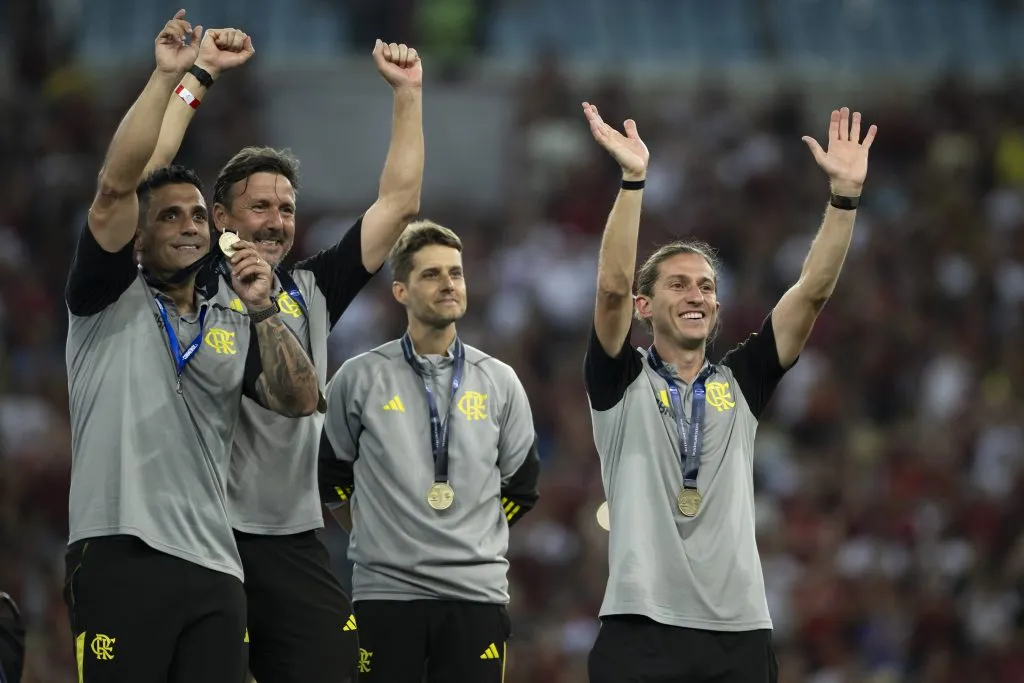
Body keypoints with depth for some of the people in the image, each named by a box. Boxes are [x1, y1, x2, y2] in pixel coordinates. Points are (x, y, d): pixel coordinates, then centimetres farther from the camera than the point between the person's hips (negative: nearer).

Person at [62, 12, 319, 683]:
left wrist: (262, 310, -5)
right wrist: (167, 75, -8)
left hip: (214, 569, 4)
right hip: (119, 558, -4)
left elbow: (302, 401, 8)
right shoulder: (110, 299, 9)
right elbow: (116, 184, -4)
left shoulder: (236, 330, 22)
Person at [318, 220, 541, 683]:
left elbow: (520, 486, 17)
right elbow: (328, 475, 11)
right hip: (385, 591, -2)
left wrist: (474, 541, 13)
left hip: (476, 592, 2)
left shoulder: (499, 382, 8)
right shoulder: (359, 379, 2)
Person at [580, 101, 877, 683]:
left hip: (740, 632, 3)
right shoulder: (622, 382, 7)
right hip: (642, 628, -3)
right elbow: (613, 288, -10)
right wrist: (634, 180, -19)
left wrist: (845, 193, -4)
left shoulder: (741, 382, 14)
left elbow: (813, 293, 6)